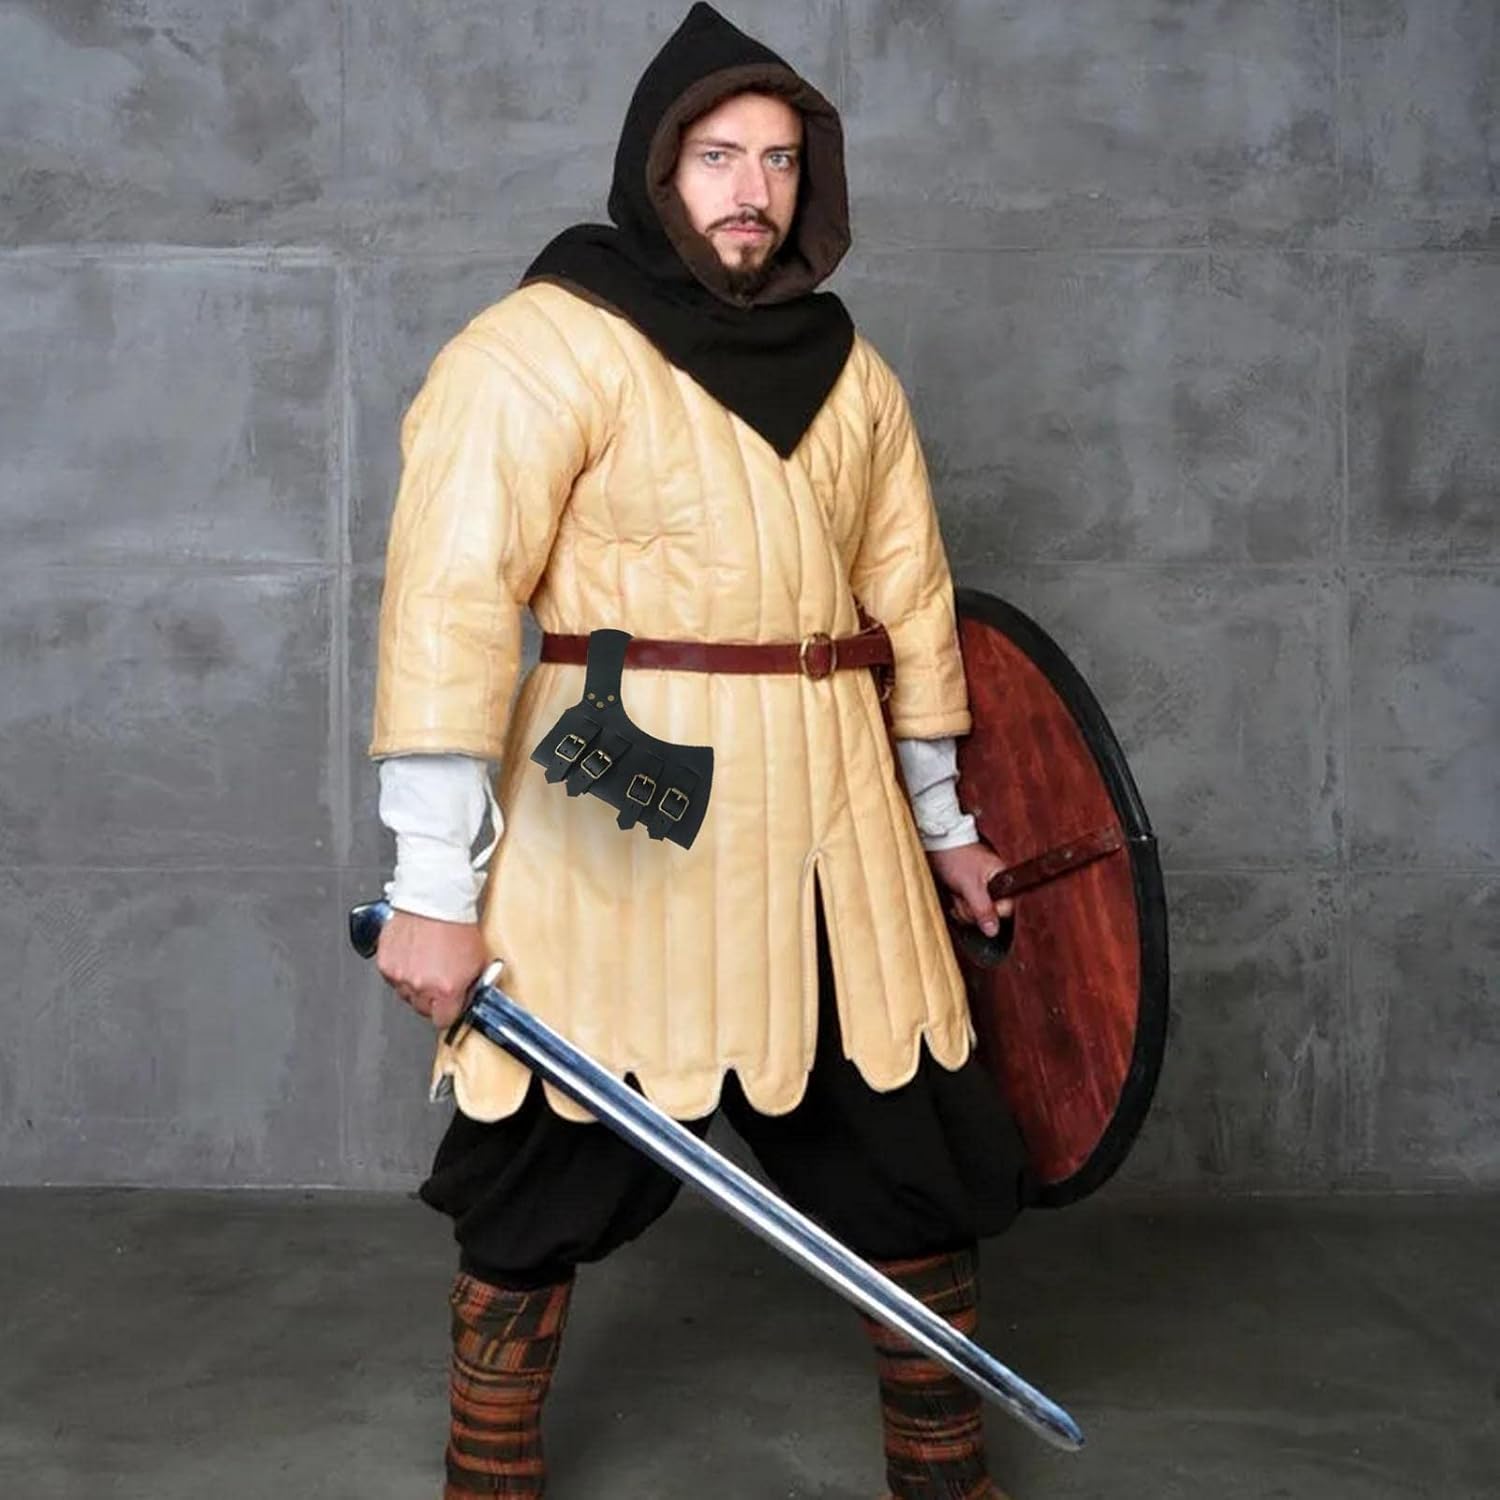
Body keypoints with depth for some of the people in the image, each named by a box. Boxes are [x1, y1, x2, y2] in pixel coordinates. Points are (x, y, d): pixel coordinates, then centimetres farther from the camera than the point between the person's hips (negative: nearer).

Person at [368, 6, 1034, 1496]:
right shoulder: (547, 346, -7)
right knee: (546, 1179, 6)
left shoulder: (850, 371, 13)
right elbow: (450, 607, -14)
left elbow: (909, 603, 19)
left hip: (830, 823, 6)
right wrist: (435, 891, -18)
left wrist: (941, 822, 22)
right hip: (619, 826, -5)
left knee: (921, 1158, 10)